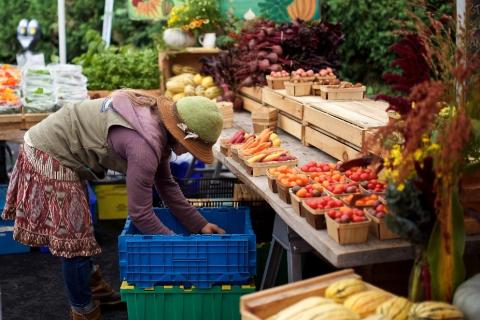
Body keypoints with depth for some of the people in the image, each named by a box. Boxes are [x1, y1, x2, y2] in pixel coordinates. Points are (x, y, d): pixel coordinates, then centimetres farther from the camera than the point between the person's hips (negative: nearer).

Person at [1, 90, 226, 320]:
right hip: (49, 158, -10)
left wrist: (198, 224, 9)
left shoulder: (158, 120, -1)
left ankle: (93, 286, 42)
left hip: (57, 150, 10)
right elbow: (140, 213, -23)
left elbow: (166, 184, 9)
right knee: (74, 240, 0)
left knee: (76, 231, 24)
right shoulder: (144, 145, -30)